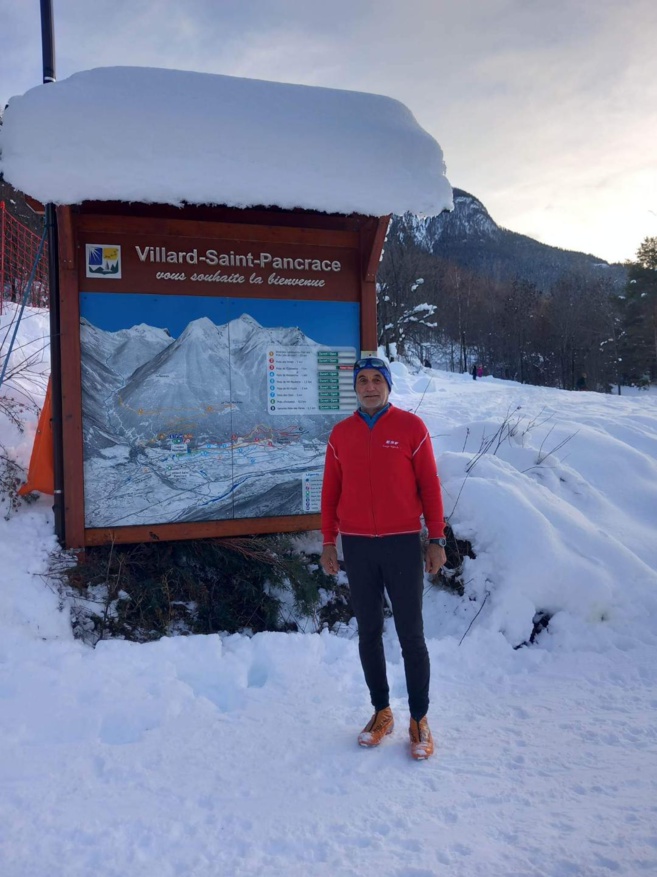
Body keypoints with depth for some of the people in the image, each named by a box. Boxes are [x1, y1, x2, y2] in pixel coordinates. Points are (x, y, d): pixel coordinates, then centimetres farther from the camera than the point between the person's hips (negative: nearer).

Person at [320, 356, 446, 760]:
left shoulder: (411, 427, -3)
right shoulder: (341, 434, 6)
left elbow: (429, 485, -2)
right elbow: (331, 491, 10)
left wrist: (437, 540, -3)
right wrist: (328, 542, 8)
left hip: (403, 544, -3)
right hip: (357, 547, 3)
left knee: (411, 635, 4)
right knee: (369, 633, 11)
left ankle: (420, 719, 18)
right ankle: (381, 712, 27)